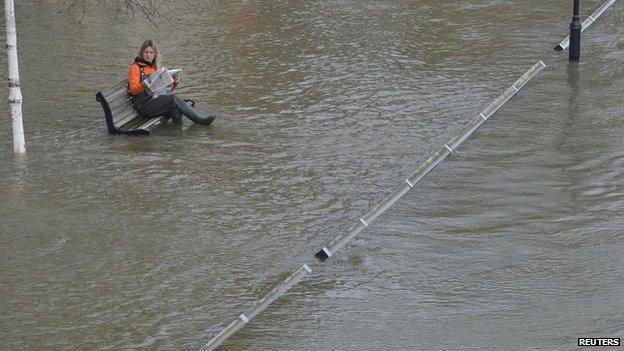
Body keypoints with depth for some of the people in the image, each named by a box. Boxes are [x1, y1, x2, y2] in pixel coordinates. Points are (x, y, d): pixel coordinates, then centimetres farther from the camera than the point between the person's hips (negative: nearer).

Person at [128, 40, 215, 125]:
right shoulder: (136, 67, 4)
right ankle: (201, 120, -28)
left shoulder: (155, 68, 23)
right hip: (144, 105, -6)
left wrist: (174, 83, 0)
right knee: (173, 98, -26)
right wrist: (144, 84, -27)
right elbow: (133, 90, -8)